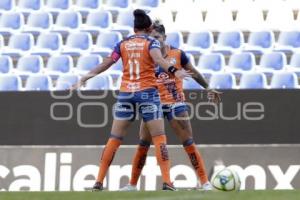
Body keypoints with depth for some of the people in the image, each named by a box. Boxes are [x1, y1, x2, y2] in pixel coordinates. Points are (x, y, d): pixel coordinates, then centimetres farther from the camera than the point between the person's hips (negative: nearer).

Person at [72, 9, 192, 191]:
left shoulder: (123, 44, 8)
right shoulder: (151, 42, 0)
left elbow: (106, 64, 7)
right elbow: (158, 59, -21)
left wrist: (85, 78, 15)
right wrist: (174, 71, -35)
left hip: (126, 94, 3)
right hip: (147, 92, -3)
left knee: (115, 138, 8)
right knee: (159, 137, 0)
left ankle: (99, 182, 6)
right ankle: (167, 182, -10)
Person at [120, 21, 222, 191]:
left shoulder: (177, 54, -4)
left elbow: (193, 73, 10)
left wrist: (208, 88, 15)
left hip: (175, 103, -1)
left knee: (189, 143, -4)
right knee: (143, 144, -1)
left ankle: (205, 182, 0)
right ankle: (132, 184, 9)